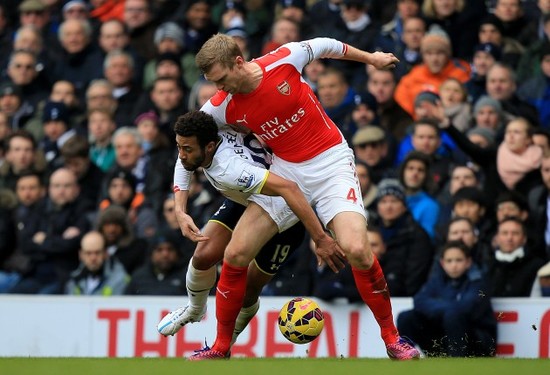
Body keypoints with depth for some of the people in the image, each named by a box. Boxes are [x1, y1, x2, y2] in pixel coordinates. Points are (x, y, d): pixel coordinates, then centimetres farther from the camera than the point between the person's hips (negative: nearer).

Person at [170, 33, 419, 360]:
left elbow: (324, 46, 2)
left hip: (331, 161, -3)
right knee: (235, 255, -7)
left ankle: (392, 338, -3)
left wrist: (371, 58, 17)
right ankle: (221, 348, 12)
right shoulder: (221, 108, -9)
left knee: (357, 250, -22)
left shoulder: (284, 60, -18)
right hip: (286, 170, 3)